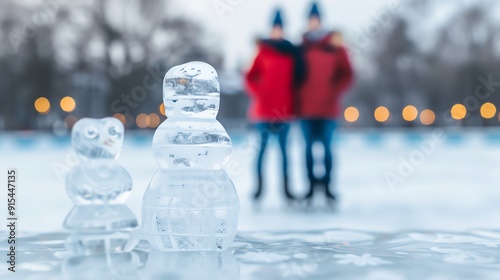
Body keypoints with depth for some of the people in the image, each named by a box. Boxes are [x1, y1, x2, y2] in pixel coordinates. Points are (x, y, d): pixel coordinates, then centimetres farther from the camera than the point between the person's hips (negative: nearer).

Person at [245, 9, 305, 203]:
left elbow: (298, 76, 11)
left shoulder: (292, 52, 7)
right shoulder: (263, 52, 2)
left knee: (283, 147, 5)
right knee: (263, 145, 1)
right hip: (264, 107, -2)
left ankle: (286, 188, 5)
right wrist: (258, 93, -9)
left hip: (284, 107, 2)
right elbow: (250, 77, 2)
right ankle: (259, 187, 4)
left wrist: (290, 94, 0)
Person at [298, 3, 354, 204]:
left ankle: (327, 186, 4)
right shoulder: (301, 48, 7)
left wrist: (334, 92, -11)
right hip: (306, 107, 2)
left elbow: (346, 75, 2)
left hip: (328, 107, -1)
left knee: (326, 147, -1)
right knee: (309, 147, 3)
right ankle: (311, 186, 7)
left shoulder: (335, 46, 3)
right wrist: (296, 98, -2)